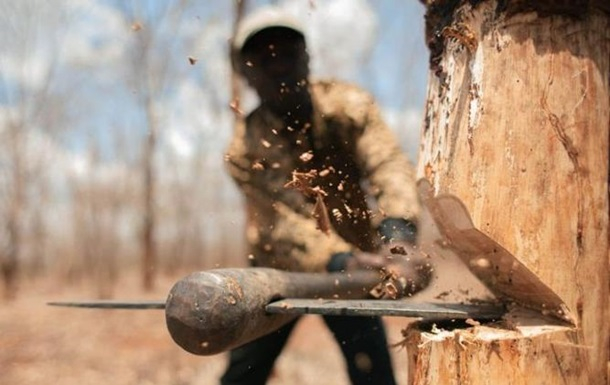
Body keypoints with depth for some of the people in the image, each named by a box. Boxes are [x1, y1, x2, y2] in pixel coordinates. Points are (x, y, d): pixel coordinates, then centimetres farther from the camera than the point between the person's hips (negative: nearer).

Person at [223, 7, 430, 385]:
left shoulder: (349, 105, -17)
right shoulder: (246, 149, -21)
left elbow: (389, 165, -33)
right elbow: (286, 225, -31)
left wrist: (397, 235, -52)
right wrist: (341, 261, -50)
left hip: (353, 257, 1)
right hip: (278, 268, 0)